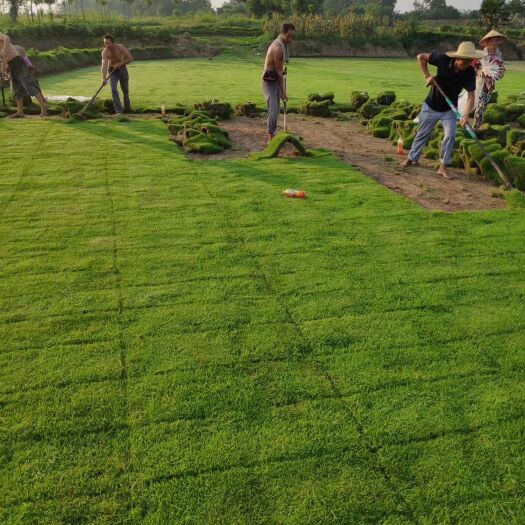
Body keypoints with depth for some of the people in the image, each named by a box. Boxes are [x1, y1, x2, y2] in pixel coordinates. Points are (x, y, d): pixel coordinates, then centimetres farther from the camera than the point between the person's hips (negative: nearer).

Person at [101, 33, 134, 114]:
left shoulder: (120, 47, -22)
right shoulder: (105, 52, -24)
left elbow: (130, 58, -19)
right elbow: (104, 65, -35)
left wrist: (120, 64, -29)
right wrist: (104, 78, -49)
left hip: (122, 69, 1)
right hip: (112, 70, -1)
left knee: (125, 90, 7)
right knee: (114, 90, -16)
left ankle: (127, 109, 26)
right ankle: (119, 111, -17)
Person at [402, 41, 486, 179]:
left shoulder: (470, 73, -20)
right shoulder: (444, 59, -24)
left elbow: (471, 96, -22)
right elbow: (421, 57, -13)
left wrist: (465, 115, -37)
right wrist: (427, 76, -19)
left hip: (449, 109, 1)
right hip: (431, 106, -1)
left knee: (450, 135, -13)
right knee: (423, 134, 11)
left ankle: (443, 167, -1)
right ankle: (411, 158, 30)